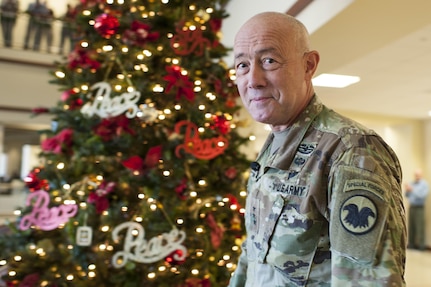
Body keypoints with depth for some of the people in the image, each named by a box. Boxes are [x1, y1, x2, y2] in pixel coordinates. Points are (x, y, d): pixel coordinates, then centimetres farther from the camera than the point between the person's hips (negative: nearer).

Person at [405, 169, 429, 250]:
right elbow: (407, 196, 17)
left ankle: (420, 244, -2)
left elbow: (422, 195, -15)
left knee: (419, 227, -6)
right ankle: (411, 243, 10)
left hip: (419, 208, -5)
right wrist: (407, 190, -3)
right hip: (411, 207, 5)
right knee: (411, 226, 5)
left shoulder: (424, 184, -2)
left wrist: (413, 190, -18)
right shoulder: (412, 183, 14)